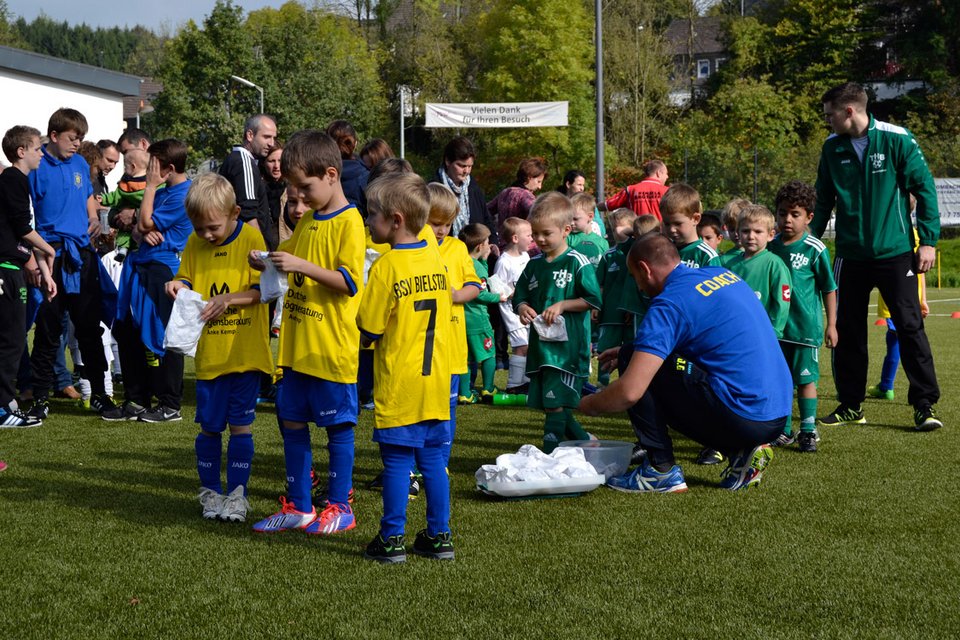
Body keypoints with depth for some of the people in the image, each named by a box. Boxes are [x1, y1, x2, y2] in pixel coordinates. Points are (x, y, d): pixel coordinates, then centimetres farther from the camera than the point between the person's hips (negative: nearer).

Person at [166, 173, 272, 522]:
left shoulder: (251, 239, -6)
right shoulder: (194, 244, 6)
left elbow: (261, 290, -8)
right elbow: (186, 278, 15)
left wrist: (227, 300, -21)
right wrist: (179, 286, -7)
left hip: (244, 352, -3)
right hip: (208, 353, 3)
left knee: (240, 425, 3)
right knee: (209, 426, 8)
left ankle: (236, 493, 13)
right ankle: (210, 492, 21)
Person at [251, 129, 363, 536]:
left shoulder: (349, 222, -11)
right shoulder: (307, 221, 14)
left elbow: (349, 282, -18)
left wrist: (302, 266, -25)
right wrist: (271, 266, 4)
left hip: (332, 347, -8)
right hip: (297, 345, 8)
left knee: (337, 426, 2)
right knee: (292, 421, 11)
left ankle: (339, 506, 13)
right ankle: (298, 506, 20)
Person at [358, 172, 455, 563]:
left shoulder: (387, 266, -14)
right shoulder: (435, 260, 5)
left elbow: (369, 331, -11)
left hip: (398, 386, -6)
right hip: (436, 380, 6)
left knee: (397, 462, 1)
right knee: (434, 460, 11)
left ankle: (392, 540, 7)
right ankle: (439, 536, 16)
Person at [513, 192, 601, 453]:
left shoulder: (578, 263, -6)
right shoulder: (534, 264, 13)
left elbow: (593, 300, -8)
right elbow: (520, 296, 19)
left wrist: (562, 305, -16)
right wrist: (522, 308, -3)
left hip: (568, 346, -7)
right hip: (540, 345, 7)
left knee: (556, 404, -11)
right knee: (552, 405, 10)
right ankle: (586, 443, 26)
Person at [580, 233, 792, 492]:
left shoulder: (670, 303, -11)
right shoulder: (724, 275, 14)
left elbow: (629, 392, -16)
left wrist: (589, 405, 3)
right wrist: (634, 351, 30)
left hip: (742, 420, -9)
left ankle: (662, 471, 1)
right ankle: (741, 453, 12)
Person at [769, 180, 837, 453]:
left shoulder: (815, 249, -8)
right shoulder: (771, 246, 4)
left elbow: (829, 289, -2)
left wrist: (831, 324, -2)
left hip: (805, 326, -4)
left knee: (805, 378, 2)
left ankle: (808, 431, 12)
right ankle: (783, 430, 20)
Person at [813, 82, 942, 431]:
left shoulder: (896, 139, -10)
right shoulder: (832, 147, 4)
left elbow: (925, 189, -6)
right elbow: (824, 200, 13)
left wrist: (928, 240, -10)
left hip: (895, 252, -4)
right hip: (851, 255, 4)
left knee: (910, 326, -4)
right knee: (848, 332, 8)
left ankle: (926, 404, 4)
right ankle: (851, 405, 19)